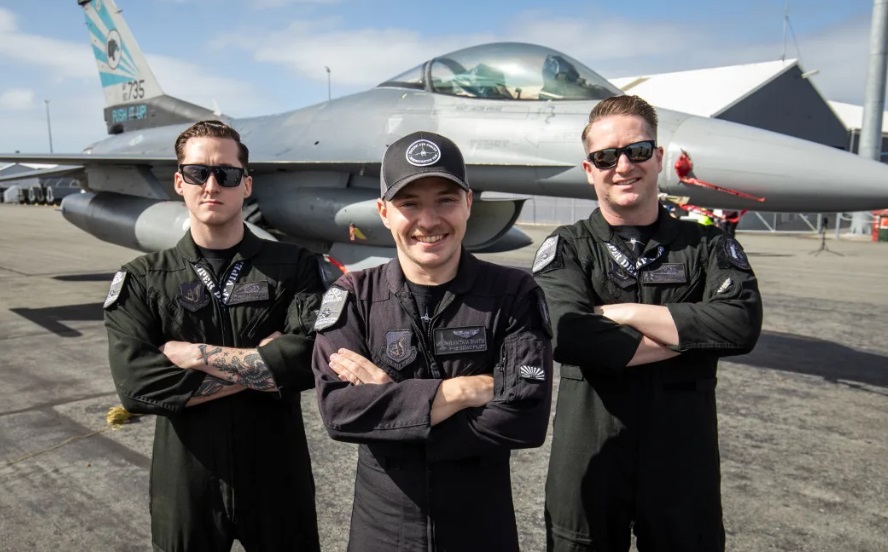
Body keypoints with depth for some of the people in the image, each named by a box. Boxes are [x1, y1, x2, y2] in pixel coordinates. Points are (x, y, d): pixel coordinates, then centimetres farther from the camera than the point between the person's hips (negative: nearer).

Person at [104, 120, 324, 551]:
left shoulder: (293, 267, -5)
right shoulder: (141, 281, -2)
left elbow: (306, 360, -20)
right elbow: (136, 385, -15)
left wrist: (192, 354, -17)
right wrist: (263, 365, -17)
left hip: (278, 480, 0)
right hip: (186, 484, 1)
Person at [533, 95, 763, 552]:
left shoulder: (708, 247, 2)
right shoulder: (565, 249, -3)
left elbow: (742, 324, -16)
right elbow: (564, 334, -21)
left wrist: (623, 313, -17)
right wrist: (689, 336, -15)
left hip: (684, 469, 1)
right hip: (588, 469, -1)